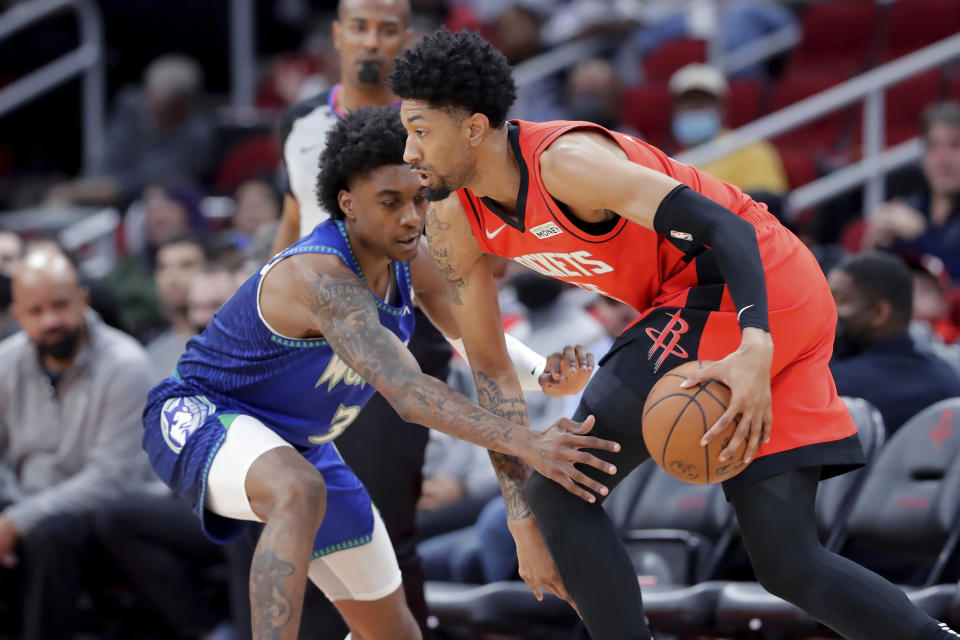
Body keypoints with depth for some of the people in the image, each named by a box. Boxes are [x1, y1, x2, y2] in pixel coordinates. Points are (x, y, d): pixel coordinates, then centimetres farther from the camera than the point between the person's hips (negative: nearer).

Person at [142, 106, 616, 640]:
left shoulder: (406, 258, -7)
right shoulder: (322, 277, -35)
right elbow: (407, 393, -45)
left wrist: (548, 376, -19)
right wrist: (527, 445, -54)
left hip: (296, 444, 9)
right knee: (301, 494, -44)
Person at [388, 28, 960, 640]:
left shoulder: (564, 160, -21)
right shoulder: (455, 222, 5)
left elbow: (724, 226, -27)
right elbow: (490, 367, 12)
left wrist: (756, 348, -44)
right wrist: (522, 520, 10)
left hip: (748, 294, -9)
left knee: (560, 488, -10)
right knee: (791, 564, 6)